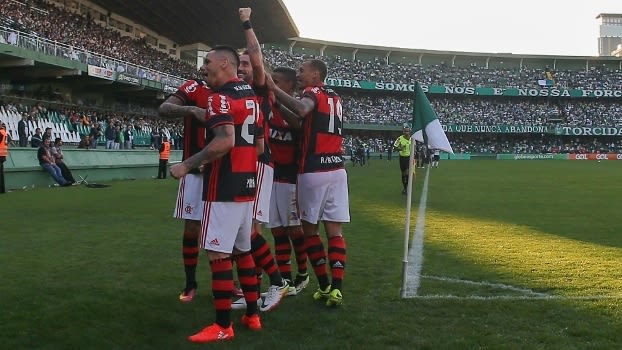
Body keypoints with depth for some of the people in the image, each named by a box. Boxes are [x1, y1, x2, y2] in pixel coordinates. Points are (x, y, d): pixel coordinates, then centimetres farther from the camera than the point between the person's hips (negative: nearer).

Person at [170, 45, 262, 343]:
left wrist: (187, 165, -21)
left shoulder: (221, 97, -13)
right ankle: (252, 315, 24)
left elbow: (225, 141, -26)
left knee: (218, 254, -5)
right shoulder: (251, 95, 15)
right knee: (242, 250, 17)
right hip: (247, 184, 9)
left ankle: (223, 326, -1)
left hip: (225, 187, -9)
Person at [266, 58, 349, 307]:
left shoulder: (312, 93, -4)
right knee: (335, 230, 4)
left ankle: (324, 286, 10)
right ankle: (336, 288, -2)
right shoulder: (335, 98, 20)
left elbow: (302, 110, -28)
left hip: (313, 171, -6)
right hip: (337, 170, 6)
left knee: (310, 228, 8)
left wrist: (274, 89, -22)